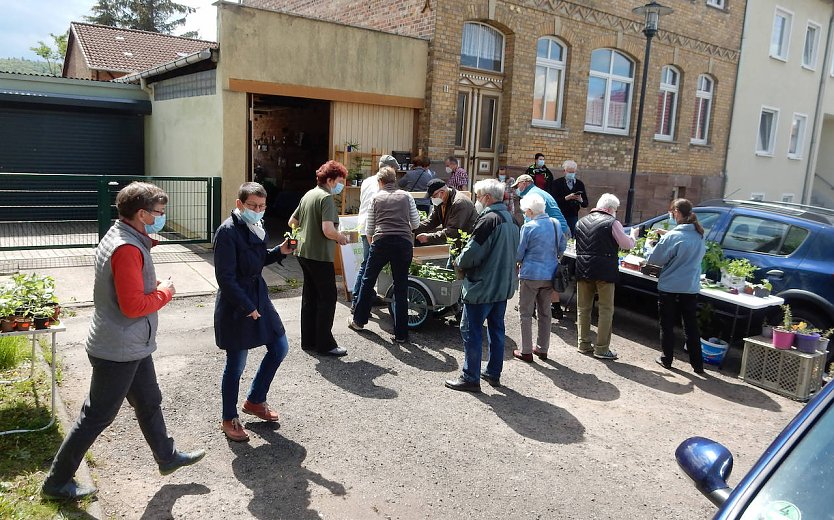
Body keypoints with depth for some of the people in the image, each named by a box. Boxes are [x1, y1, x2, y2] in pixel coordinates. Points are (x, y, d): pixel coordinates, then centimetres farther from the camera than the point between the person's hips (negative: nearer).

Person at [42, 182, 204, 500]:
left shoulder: (121, 238, 6)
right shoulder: (127, 249, -26)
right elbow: (133, 305, -30)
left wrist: (156, 287, -2)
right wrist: (165, 292, -14)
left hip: (133, 346, 10)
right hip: (119, 351, -10)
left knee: (149, 402, 22)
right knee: (97, 416, 6)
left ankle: (167, 457, 39)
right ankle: (57, 482, 23)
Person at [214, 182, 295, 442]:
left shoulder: (255, 227, 6)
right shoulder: (228, 231, -19)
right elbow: (225, 277, -21)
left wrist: (279, 251, 0)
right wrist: (247, 307, -17)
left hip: (258, 294, 9)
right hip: (235, 303, -8)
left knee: (280, 348, 14)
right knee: (236, 364, 4)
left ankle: (254, 401, 33)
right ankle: (229, 419, 24)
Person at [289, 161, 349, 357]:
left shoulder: (308, 195, 12)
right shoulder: (326, 197, -15)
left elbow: (292, 222, 19)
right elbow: (328, 230, -26)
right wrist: (341, 237, -8)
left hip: (304, 253, 9)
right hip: (320, 256, -9)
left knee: (310, 297, 15)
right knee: (327, 298, 0)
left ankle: (308, 341, 23)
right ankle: (324, 344, 4)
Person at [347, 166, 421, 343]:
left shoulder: (376, 198, 10)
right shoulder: (406, 196, 10)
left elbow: (370, 228, 12)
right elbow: (416, 223, 11)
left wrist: (371, 242, 32)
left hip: (381, 242, 0)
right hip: (404, 243, 1)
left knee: (368, 281, 18)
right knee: (401, 288, 6)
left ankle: (359, 321, 30)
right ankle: (401, 333, 8)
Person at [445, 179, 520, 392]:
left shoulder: (488, 220, -19)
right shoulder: (511, 220, 10)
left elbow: (471, 254, -23)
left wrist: (459, 261, -1)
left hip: (482, 287, -9)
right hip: (504, 286, 9)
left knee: (471, 331, 1)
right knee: (496, 330, 17)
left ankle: (470, 378, 7)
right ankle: (494, 373, 28)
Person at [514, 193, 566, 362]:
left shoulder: (528, 227, -16)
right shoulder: (555, 223, 2)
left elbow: (519, 253, -11)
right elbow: (562, 246, 12)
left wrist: (518, 262, 9)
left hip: (531, 275, -6)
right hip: (550, 275, 6)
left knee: (526, 313, 5)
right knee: (544, 312, 17)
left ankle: (526, 351, 7)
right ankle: (543, 349, 24)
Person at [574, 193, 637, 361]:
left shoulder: (581, 221, 10)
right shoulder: (612, 222, -7)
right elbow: (627, 244, -3)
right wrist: (633, 234, 16)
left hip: (583, 269, 5)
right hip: (604, 271, -5)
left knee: (583, 308, 12)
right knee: (606, 309, 3)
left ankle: (584, 345, 18)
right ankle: (602, 349, 4)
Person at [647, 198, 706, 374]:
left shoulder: (672, 236, -19)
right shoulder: (699, 235, 1)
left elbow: (655, 258, -15)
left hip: (669, 288, -5)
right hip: (691, 288, 5)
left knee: (667, 325, 11)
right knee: (691, 327, 13)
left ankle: (667, 359, 20)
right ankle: (697, 364, 18)